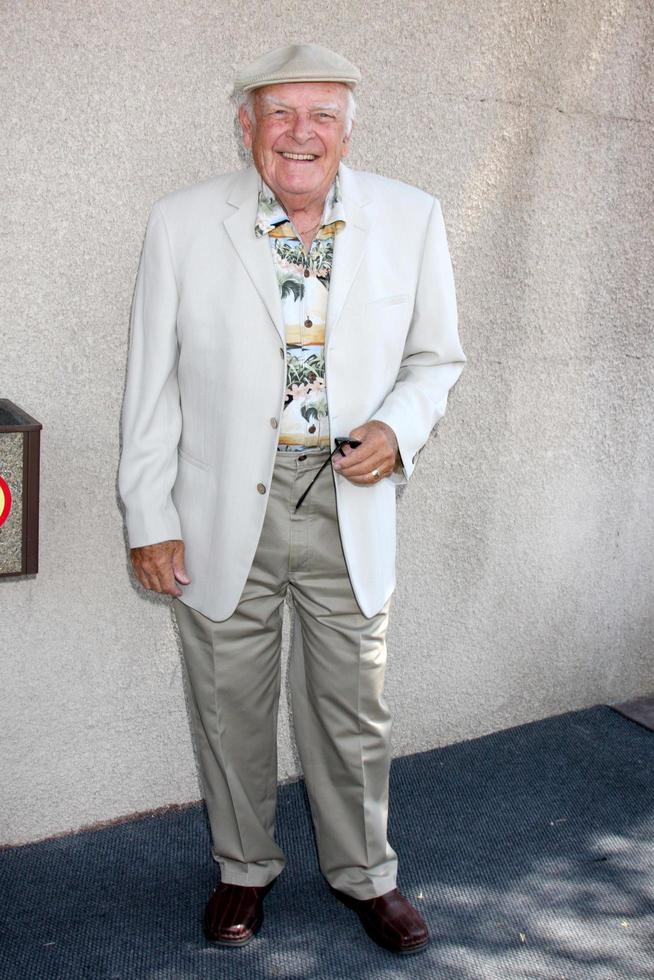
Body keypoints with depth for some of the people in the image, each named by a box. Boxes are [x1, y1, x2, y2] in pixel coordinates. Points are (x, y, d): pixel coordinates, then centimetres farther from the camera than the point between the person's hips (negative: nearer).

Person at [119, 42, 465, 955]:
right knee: (230, 706, 14)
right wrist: (151, 517, -2)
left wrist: (399, 427, -11)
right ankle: (243, 869, 38)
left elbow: (435, 356, 9)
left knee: (354, 708, 12)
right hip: (223, 511, 0)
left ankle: (365, 873, 36)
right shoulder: (183, 222, -4)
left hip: (349, 508, 1)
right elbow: (152, 380, 0)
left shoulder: (412, 218, -1)